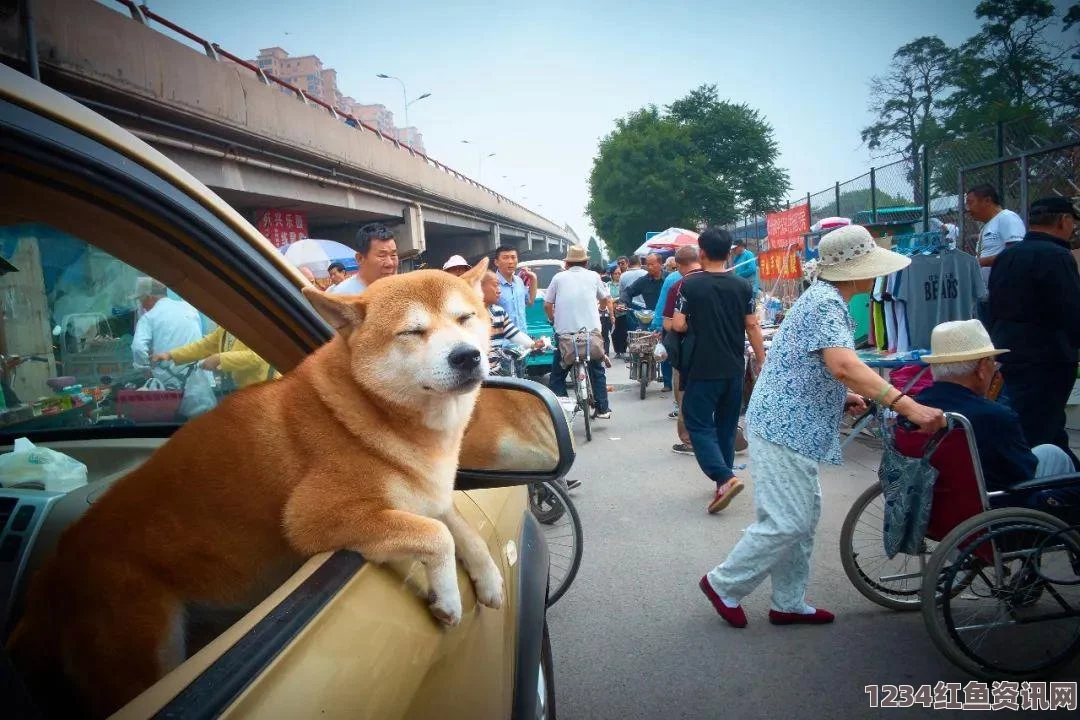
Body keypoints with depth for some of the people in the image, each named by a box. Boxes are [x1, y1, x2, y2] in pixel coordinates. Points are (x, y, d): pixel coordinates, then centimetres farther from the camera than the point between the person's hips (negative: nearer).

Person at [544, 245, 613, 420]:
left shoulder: (559, 277, 6)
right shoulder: (593, 276, 9)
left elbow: (547, 305, 6)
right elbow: (607, 299, 22)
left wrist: (553, 320, 25)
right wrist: (611, 313, 42)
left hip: (564, 331, -1)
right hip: (591, 330, 1)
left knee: (557, 374, 10)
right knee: (597, 371, 15)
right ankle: (602, 409, 16)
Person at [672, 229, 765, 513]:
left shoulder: (690, 285, -10)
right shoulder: (743, 286, 0)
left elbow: (678, 325, -12)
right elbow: (752, 327, 1)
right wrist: (762, 362, 9)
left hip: (702, 369, -4)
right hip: (734, 368, 5)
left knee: (698, 424, 1)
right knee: (726, 425, 17)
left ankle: (725, 477, -16)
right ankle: (723, 477, 26)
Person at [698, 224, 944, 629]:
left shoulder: (826, 298, 16)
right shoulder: (826, 303, -17)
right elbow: (844, 366, -33)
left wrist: (843, 397, 14)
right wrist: (906, 406, -37)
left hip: (793, 426, 11)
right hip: (784, 428, -11)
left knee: (803, 518, 15)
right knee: (787, 523, -6)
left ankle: (789, 604, 25)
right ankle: (724, 584, 10)